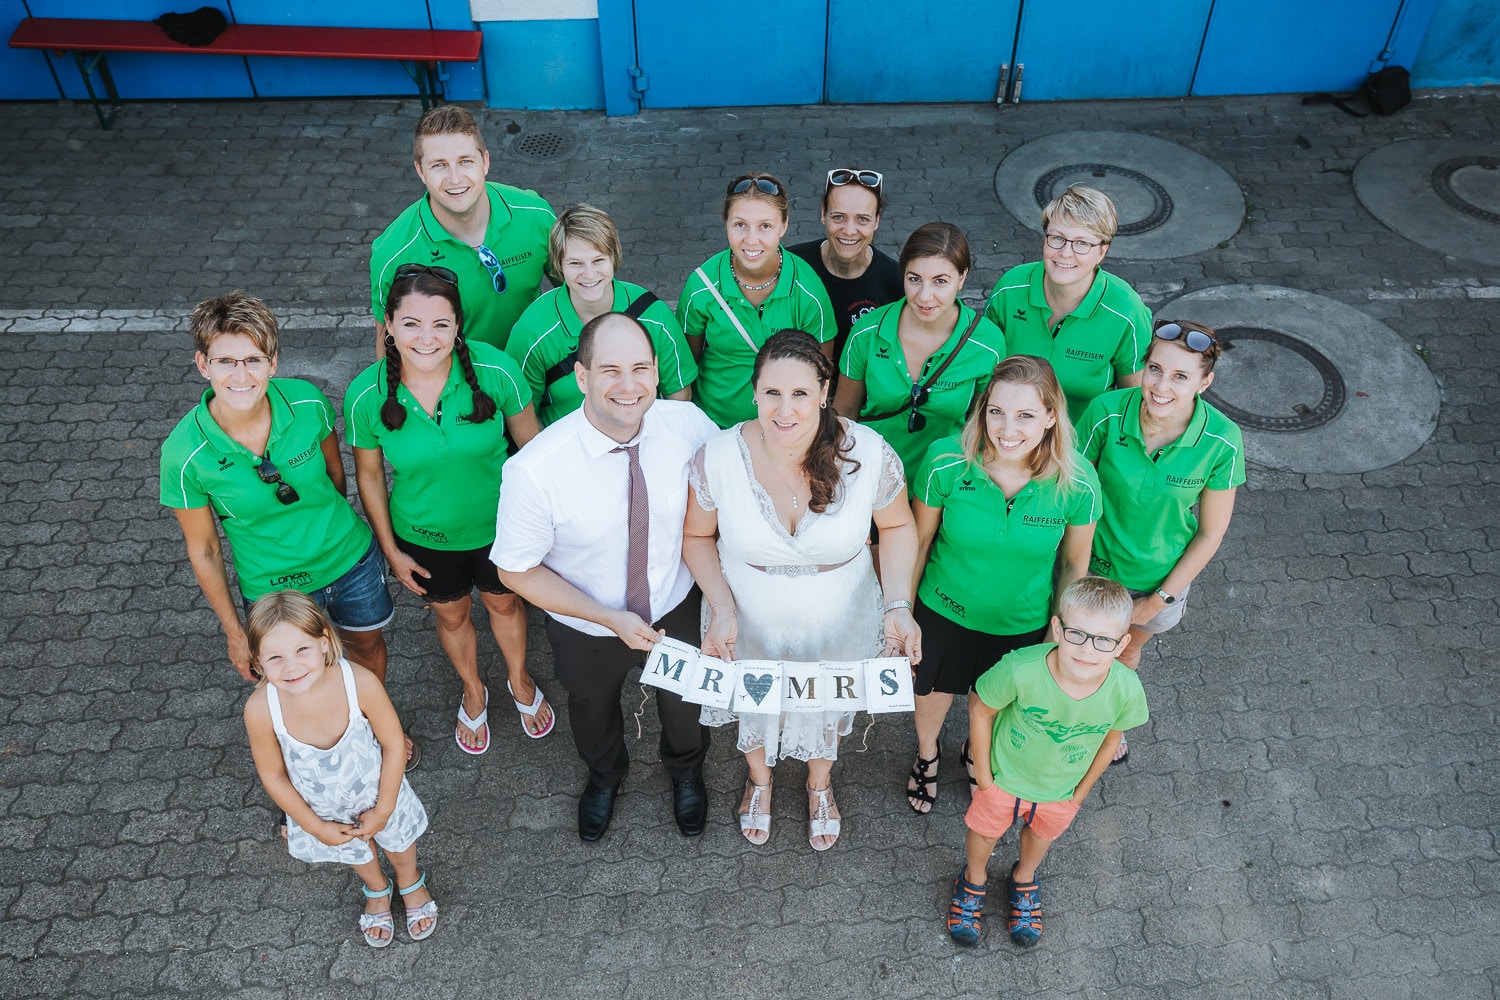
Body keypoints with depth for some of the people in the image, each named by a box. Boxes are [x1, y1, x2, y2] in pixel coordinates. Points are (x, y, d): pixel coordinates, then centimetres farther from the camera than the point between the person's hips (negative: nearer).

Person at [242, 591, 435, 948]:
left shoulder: (361, 683, -40)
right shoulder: (260, 709, -36)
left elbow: (393, 745, -22)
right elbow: (273, 775, -17)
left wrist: (383, 811, -13)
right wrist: (316, 827, -7)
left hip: (378, 790, -1)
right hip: (322, 808, 1)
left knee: (397, 840, 30)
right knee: (353, 850, 33)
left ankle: (411, 883, 66)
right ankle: (376, 888, 68)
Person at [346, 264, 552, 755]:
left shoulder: (495, 371, -28)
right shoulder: (366, 396, -24)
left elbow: (532, 443, -12)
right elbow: (369, 475, -7)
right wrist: (391, 549, 0)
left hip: (498, 525, 0)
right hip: (424, 535, 1)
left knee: (503, 602, 26)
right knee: (451, 615, 26)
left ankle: (520, 681, 59)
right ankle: (473, 691, 58)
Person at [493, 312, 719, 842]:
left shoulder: (688, 423, -27)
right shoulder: (534, 470, -34)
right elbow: (517, 571, -20)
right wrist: (611, 619, -25)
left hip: (678, 612, 2)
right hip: (586, 631, -1)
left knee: (684, 707, 31)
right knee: (592, 712, 32)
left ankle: (685, 772, 70)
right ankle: (605, 776, 70)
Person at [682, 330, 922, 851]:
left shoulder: (869, 454, -27)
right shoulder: (717, 457, -27)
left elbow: (897, 527, -8)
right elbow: (697, 536, -9)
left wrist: (899, 605, -21)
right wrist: (722, 608, -22)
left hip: (838, 630, 1)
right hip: (750, 629, 0)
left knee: (826, 709, 31)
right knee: (754, 708, 30)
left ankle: (820, 786, 68)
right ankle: (759, 779, 68)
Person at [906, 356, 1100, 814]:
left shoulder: (1077, 484, -26)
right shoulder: (946, 462, -28)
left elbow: (1075, 562, -8)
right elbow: (919, 540, -11)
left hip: (1024, 624, 1)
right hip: (944, 612, 0)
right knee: (933, 690, 26)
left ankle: (976, 755, 64)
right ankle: (927, 754, 62)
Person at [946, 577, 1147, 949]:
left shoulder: (1127, 690, -33)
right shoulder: (1021, 670, -41)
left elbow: (1111, 737, -10)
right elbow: (980, 709, -20)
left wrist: (1081, 791, 2)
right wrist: (983, 775, -11)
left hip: (1063, 789, 2)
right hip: (1005, 776, -2)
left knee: (1041, 835, 32)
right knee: (984, 831, 26)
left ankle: (1024, 880, 66)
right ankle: (974, 878, 61)